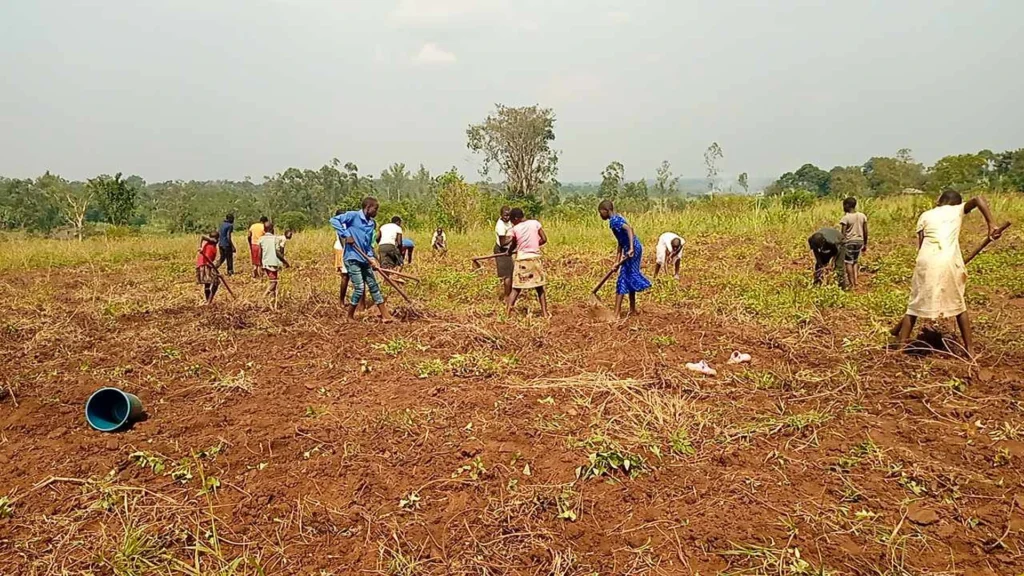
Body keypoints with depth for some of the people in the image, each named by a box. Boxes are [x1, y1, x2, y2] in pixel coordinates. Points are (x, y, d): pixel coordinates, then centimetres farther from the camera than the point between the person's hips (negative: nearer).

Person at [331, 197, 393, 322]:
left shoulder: (372, 223, 11)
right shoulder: (353, 215, -8)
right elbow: (334, 220, -16)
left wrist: (372, 259, 0)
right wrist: (346, 234, -20)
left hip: (365, 260, 8)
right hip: (352, 259, -7)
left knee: (374, 286, 8)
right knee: (359, 288, -8)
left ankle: (385, 315, 13)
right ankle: (350, 317, 11)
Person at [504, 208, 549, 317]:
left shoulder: (515, 229, -3)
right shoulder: (535, 223, 0)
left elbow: (512, 245, 4)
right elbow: (544, 239, 0)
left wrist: (509, 251, 26)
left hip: (521, 259, -1)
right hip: (535, 258, 1)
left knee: (516, 288, 5)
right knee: (540, 288, 12)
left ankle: (507, 313, 0)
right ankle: (544, 313, 11)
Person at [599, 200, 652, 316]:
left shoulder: (614, 220, -14)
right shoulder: (617, 218, 16)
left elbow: (629, 228, -30)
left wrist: (631, 248, -37)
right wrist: (618, 258, 18)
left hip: (633, 249, -10)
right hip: (636, 248, 10)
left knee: (623, 280, -7)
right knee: (630, 279, 19)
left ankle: (617, 314, -6)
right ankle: (633, 309, 29)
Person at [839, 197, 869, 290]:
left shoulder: (846, 217, -12)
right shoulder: (862, 216, 3)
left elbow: (843, 233, -13)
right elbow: (865, 232, 6)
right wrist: (865, 244, 15)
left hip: (849, 241, -5)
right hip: (859, 241, 6)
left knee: (848, 262, 2)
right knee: (855, 261, 18)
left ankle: (851, 284, 3)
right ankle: (856, 282, 11)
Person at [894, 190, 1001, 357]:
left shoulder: (925, 215, 20)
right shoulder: (957, 210, 20)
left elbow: (920, 244, 12)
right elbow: (978, 199, 0)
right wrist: (991, 225, -2)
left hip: (926, 261, 0)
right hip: (949, 261, 0)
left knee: (915, 304, 11)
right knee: (959, 304, 17)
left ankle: (899, 345, 8)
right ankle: (970, 348, 20)